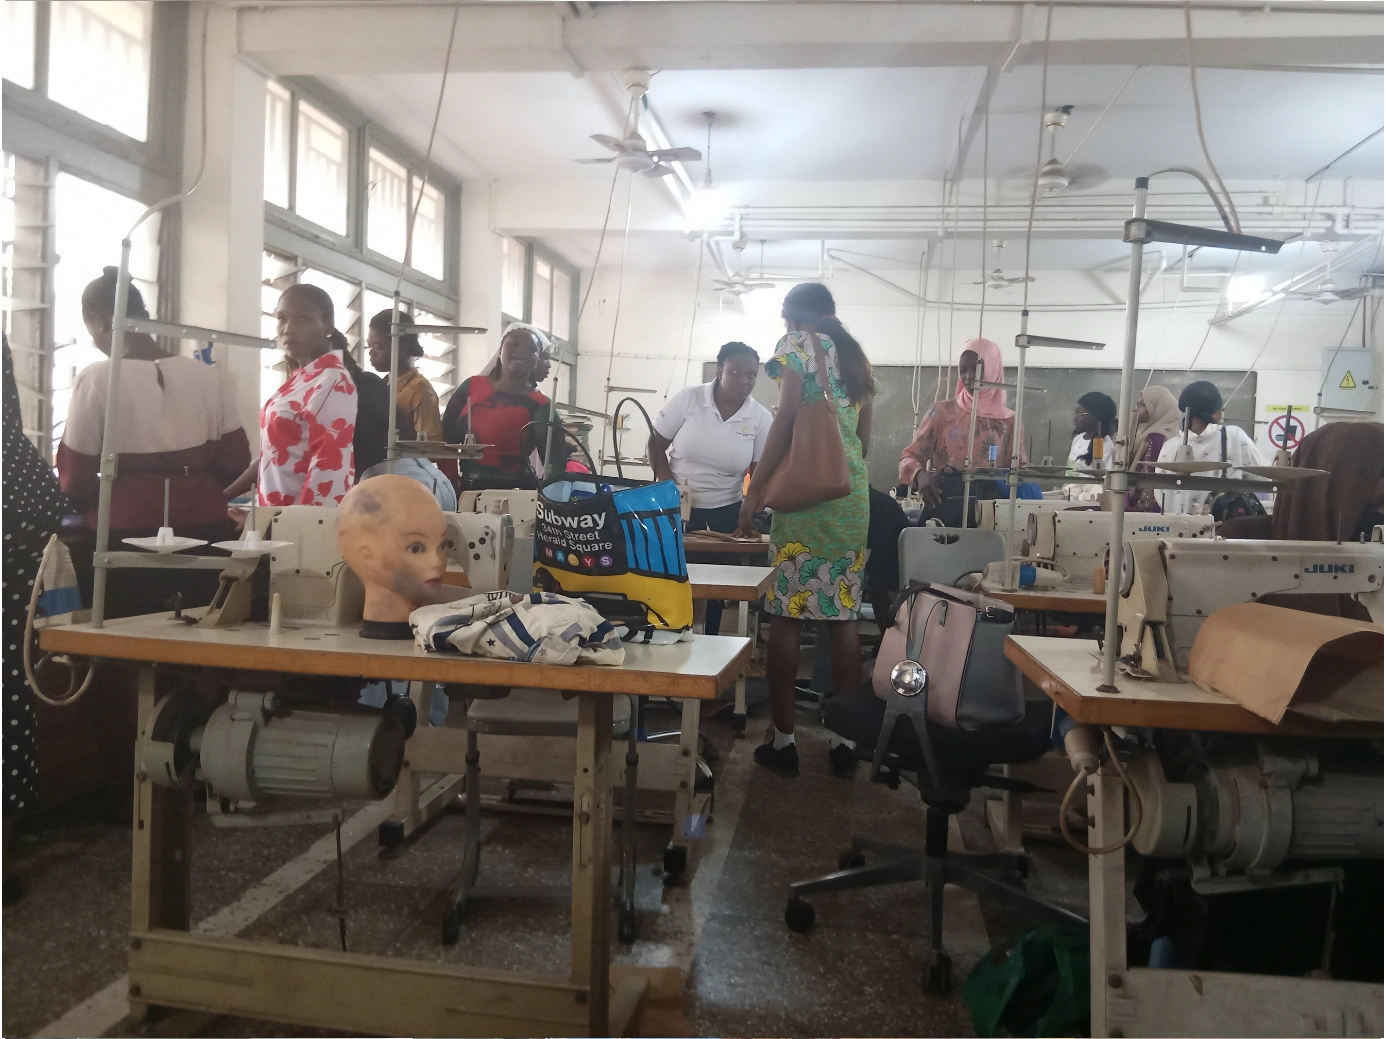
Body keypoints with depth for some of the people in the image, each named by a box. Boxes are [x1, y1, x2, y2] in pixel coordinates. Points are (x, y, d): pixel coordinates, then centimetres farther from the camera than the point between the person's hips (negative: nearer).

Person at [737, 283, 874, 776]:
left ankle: (783, 739, 0)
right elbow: (865, 435, 18)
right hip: (853, 494, 7)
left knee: (787, 616, -3)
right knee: (844, 616, 8)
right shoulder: (857, 356, 20)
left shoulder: (798, 344, 0)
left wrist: (755, 490, -9)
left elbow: (787, 419, -10)